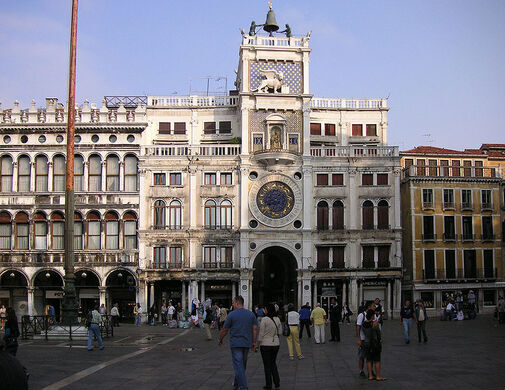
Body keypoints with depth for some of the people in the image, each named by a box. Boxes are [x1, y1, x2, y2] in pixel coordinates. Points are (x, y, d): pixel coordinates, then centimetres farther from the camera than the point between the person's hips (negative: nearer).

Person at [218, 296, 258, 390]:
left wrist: (220, 340, 13)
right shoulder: (251, 314, 4)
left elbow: (224, 330, -1)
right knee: (242, 365, 19)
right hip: (247, 343, 5)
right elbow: (255, 329, 2)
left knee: (238, 366, -4)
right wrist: (254, 342, 8)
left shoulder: (232, 314, -7)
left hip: (236, 343, -5)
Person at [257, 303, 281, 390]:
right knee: (273, 363, 19)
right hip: (276, 344, 5)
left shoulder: (265, 319, -16)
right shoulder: (277, 319, 2)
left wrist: (258, 344, -3)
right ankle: (277, 383, 15)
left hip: (265, 344, -5)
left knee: (267, 365, 5)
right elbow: (279, 333, 8)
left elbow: (261, 334, -13)